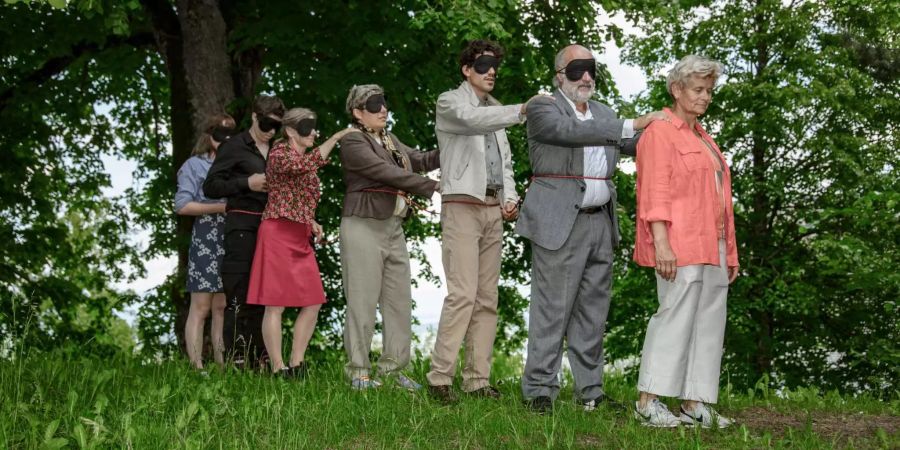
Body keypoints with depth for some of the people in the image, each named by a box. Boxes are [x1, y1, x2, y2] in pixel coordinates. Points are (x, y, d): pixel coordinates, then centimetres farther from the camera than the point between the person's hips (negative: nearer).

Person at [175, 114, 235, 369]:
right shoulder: (195, 165, 6)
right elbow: (182, 205, -3)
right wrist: (220, 207, -10)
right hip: (206, 240, -4)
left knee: (223, 307, 4)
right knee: (201, 307, -6)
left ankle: (221, 364, 5)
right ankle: (196, 366, -7)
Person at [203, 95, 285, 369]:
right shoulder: (235, 147, 1)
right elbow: (211, 187, -3)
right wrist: (246, 183, -14)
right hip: (242, 226, -6)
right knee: (238, 298, -9)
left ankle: (259, 361, 13)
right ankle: (236, 361, -9)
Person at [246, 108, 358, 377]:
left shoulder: (304, 157, 20)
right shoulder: (279, 154, -6)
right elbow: (307, 164, -28)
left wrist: (312, 223, 12)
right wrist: (336, 137, -24)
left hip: (300, 238, 9)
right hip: (278, 233, -9)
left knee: (313, 303, 3)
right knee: (276, 303, -7)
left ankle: (296, 365, 8)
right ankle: (278, 369, -6)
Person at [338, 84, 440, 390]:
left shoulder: (390, 140, 19)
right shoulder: (353, 142, -7)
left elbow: (421, 161, 16)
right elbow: (388, 172, -17)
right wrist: (431, 187, -17)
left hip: (393, 228, 8)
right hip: (364, 226, -8)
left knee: (400, 301, 5)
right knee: (363, 302, -4)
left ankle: (393, 367, 12)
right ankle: (358, 372, 1)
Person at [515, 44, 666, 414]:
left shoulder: (603, 113, 19)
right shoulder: (542, 108, -2)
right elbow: (572, 131, -20)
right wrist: (633, 124, -24)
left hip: (600, 224, 7)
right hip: (560, 224, -7)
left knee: (593, 311, 8)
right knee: (552, 309, -6)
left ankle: (590, 391, 13)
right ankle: (540, 390, 0)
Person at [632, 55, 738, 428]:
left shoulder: (703, 139, 23)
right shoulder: (660, 133, -3)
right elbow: (655, 192, -12)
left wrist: (730, 252, 19)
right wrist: (660, 242, -21)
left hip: (711, 248, 9)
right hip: (679, 246, -9)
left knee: (708, 323, 4)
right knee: (675, 317, -11)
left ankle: (695, 404, 7)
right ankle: (647, 403, -8)